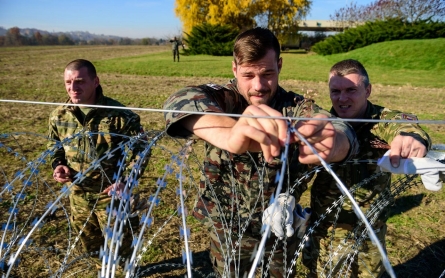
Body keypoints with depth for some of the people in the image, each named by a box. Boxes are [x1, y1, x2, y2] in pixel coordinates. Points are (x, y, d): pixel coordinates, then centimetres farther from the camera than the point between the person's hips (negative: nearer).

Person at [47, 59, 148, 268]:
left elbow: (139, 149, -13)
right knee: (90, 245, 26)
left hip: (112, 196, -5)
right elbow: (54, 146, 13)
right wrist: (57, 165, -8)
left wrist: (126, 180, -24)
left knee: (119, 244, 12)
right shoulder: (59, 116, -4)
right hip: (78, 195, 5)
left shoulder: (119, 115, -21)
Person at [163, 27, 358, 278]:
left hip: (279, 230, 1)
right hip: (227, 231, 0)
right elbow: (182, 101, -39)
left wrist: (334, 142, -59)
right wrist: (229, 134, -61)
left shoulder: (296, 107, -13)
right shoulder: (222, 99, -16)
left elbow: (341, 130, -33)